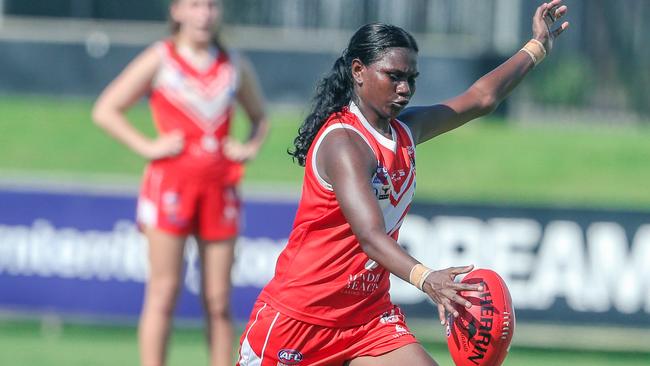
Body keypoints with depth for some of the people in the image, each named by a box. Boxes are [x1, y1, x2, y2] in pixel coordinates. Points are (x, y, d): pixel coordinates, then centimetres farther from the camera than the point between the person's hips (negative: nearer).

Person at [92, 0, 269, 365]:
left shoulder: (235, 65, 12)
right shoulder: (161, 59, 2)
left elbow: (260, 117, 27)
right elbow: (105, 110, 0)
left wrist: (251, 148, 7)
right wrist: (147, 146, -9)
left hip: (220, 186, 3)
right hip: (171, 181, -3)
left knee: (219, 300, 3)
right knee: (164, 293, -5)